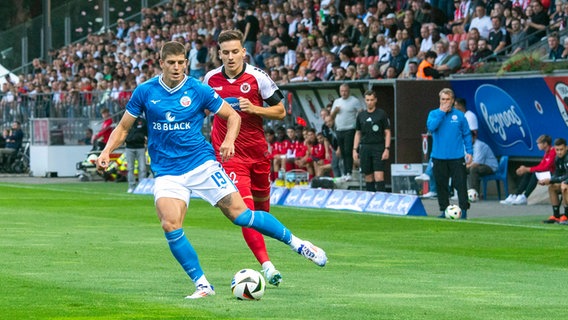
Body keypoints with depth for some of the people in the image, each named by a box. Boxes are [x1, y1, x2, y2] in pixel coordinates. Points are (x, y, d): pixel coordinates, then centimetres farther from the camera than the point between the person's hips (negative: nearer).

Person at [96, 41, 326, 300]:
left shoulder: (198, 90, -3)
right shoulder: (145, 92, 1)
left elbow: (233, 116, 6)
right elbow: (123, 127, 10)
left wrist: (229, 140, -13)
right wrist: (106, 151, -7)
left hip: (202, 164, -1)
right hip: (167, 171, 1)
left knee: (240, 214, -9)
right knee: (170, 225, -21)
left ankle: (297, 243, 10)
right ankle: (202, 285, -9)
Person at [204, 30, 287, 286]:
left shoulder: (257, 77, -5)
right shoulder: (211, 79, 1)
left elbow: (280, 111, -1)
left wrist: (254, 109, -17)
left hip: (258, 151, 1)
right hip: (229, 154, -1)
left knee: (261, 204, 15)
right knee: (245, 208, -17)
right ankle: (266, 265, -23)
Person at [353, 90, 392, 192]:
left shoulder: (382, 114, 0)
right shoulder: (361, 115, 11)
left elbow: (387, 133, 0)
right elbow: (358, 134, 16)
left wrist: (387, 149, -9)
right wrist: (355, 150, 9)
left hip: (378, 147, -4)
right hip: (365, 148, 4)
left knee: (379, 176, -12)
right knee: (368, 176, 6)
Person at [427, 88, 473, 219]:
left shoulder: (459, 115, 4)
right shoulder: (434, 114, 4)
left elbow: (467, 134, 8)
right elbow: (431, 126, -15)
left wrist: (469, 151, 0)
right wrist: (441, 112, -14)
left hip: (457, 157, -1)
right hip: (439, 157, 1)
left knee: (460, 183, -5)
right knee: (441, 185, 6)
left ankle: (464, 209, -1)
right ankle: (444, 210, 15)